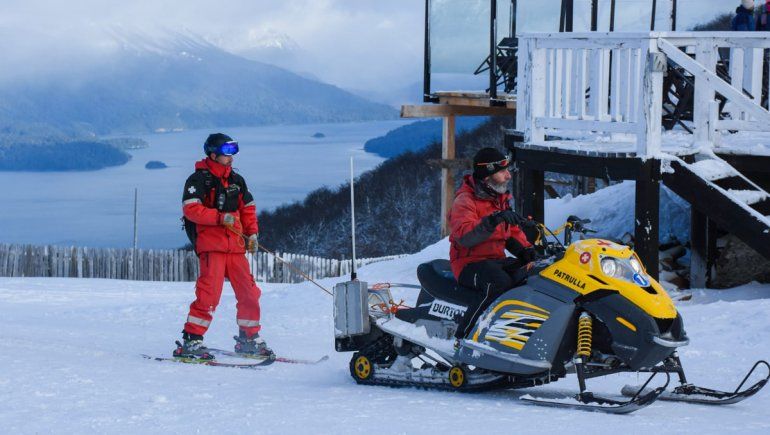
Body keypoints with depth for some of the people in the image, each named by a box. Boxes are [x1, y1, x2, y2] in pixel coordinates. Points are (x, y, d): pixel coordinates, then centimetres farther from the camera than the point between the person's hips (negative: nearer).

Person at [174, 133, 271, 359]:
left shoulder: (236, 180, 17)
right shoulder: (199, 179, -4)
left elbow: (248, 207, 25)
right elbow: (190, 208, -14)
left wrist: (252, 233, 11)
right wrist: (221, 217, -19)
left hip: (235, 247, 7)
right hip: (211, 245, -7)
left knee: (249, 292, 8)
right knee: (209, 293, -16)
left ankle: (249, 339, 23)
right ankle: (191, 341, -13)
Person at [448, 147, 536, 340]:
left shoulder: (501, 199, 16)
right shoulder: (465, 201, -12)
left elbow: (512, 231, 22)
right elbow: (464, 237, -29)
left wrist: (525, 249, 1)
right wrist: (494, 220, -41)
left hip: (497, 260, 8)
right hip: (470, 263, -8)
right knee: (498, 282, -37)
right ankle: (463, 338, -32)